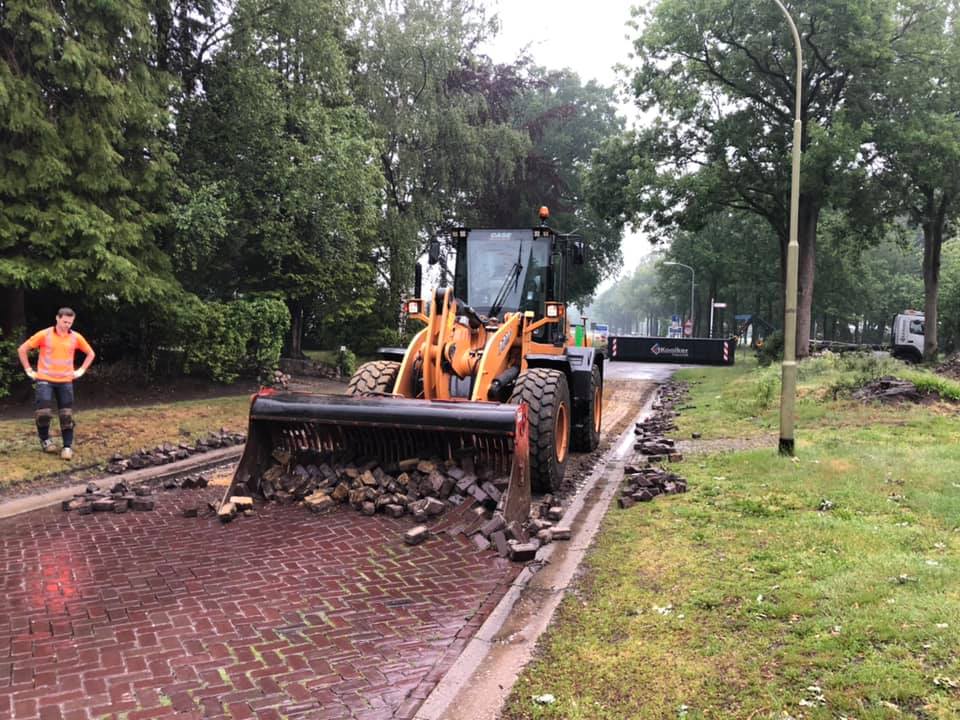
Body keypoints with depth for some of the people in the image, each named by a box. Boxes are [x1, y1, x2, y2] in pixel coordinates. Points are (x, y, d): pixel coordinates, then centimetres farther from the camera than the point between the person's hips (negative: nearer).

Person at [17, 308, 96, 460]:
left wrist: (81, 370, 6)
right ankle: (45, 440, 16)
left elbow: (91, 353, 15)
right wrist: (28, 370, -1)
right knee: (43, 412, -9)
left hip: (65, 381, 2)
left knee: (66, 415, 0)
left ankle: (68, 446, 7)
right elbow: (22, 349, 0)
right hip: (45, 380, -2)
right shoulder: (44, 335, -7)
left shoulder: (76, 337, 0)